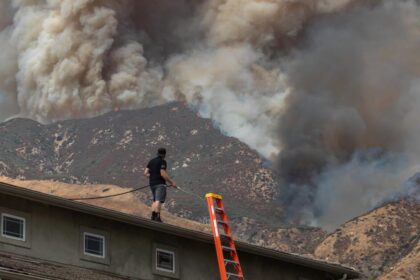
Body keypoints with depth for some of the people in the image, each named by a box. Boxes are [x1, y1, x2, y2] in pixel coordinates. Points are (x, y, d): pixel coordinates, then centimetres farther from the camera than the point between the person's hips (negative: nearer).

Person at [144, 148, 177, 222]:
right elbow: (163, 174, -16)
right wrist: (171, 182, -11)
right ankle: (157, 217, -28)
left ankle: (153, 216, 8)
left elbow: (145, 173, 14)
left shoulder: (151, 161, 16)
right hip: (160, 183, -8)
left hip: (152, 183, 8)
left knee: (155, 200, 17)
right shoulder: (162, 161, -7)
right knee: (159, 200, -16)